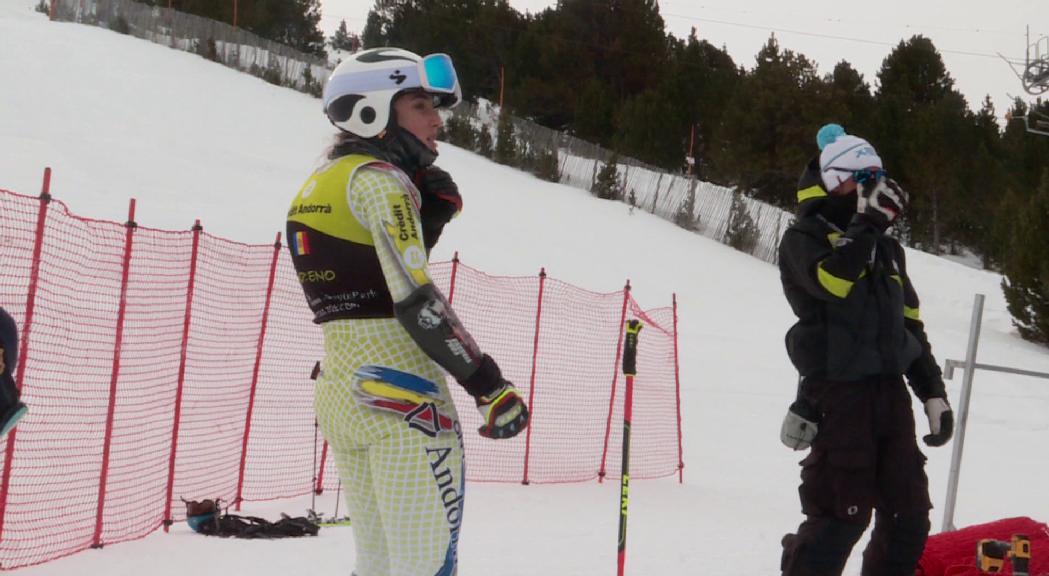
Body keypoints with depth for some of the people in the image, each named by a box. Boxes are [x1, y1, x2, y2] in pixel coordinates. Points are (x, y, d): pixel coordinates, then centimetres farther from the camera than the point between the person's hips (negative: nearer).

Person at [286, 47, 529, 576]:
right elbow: (416, 302, -18)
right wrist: (490, 387, -16)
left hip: (338, 389, 9)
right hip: (402, 393, -9)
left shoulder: (317, 186, 16)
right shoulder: (377, 179, -10)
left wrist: (429, 215, 9)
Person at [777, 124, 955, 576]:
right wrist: (868, 222, -23)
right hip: (838, 395, -7)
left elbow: (910, 323, 22)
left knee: (909, 513, 6)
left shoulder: (885, 248, 19)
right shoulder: (803, 239, -2)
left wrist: (933, 392, 16)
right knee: (843, 513, -11)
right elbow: (833, 281, -24)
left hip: (890, 389, 7)